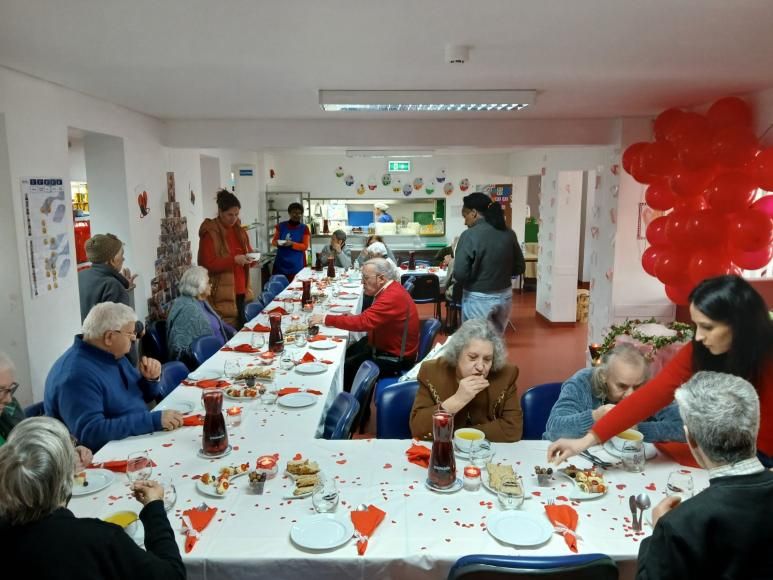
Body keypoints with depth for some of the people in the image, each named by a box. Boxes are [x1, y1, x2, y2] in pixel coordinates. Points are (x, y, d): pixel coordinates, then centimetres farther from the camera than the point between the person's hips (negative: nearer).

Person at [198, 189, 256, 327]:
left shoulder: (238, 229, 13)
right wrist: (234, 260, -24)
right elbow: (208, 264, -15)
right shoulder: (210, 232, -10)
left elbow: (247, 251, 22)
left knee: (241, 329, 11)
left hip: (241, 290, 7)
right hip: (222, 294, -7)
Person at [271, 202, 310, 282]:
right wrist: (278, 243, -13)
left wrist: (292, 244, -19)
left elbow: (305, 246, -3)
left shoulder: (304, 228, 1)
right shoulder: (280, 226, 6)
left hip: (297, 264, -2)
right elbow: (273, 241, 11)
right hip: (281, 263, 2)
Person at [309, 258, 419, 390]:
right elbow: (370, 318, 15)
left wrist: (326, 319, -27)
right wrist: (354, 317, -4)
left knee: (345, 368, -12)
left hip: (395, 358, -10)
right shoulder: (391, 289, 4)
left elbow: (363, 322, -32)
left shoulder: (392, 297, -27)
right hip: (386, 345, 10)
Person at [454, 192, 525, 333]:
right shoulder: (509, 233, 1)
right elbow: (520, 268, 8)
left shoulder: (469, 235, -16)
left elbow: (460, 274, -19)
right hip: (505, 296, 6)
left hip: (478, 299, -6)